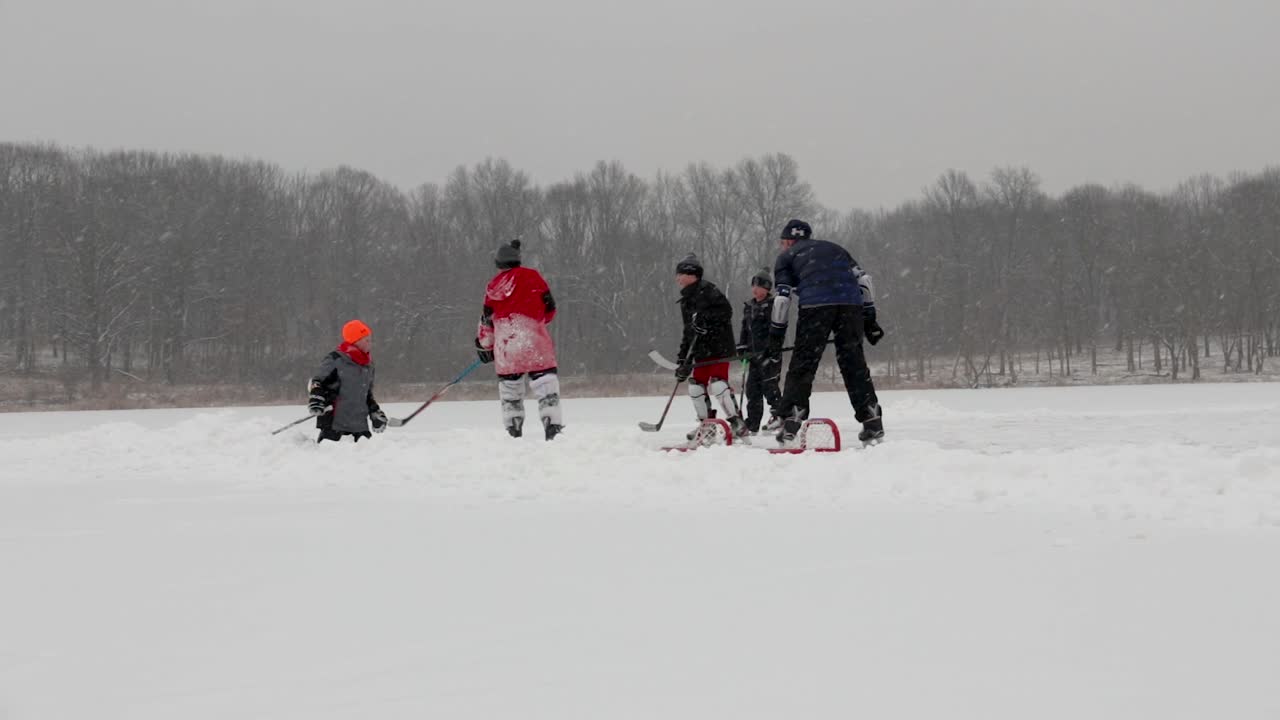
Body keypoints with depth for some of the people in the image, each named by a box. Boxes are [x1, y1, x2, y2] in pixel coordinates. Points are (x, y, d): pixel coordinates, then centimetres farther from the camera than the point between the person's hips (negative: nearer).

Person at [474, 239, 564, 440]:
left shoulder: (495, 284, 10)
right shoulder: (533, 276, 7)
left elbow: (488, 317, 11)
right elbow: (549, 307, 8)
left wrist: (484, 344, 21)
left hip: (505, 340, 2)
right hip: (533, 335, -2)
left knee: (509, 382, 13)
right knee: (544, 378, -3)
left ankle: (513, 427, 13)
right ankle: (551, 423, -15)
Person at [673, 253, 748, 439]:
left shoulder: (707, 290, -7)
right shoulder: (686, 300, 20)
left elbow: (726, 310, -16)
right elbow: (688, 331, 23)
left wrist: (706, 318, -26)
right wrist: (683, 358, 18)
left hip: (718, 346, -9)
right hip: (701, 351, 9)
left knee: (717, 384, -17)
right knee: (696, 386, 9)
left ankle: (737, 422, -11)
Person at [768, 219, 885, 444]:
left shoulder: (787, 256, 22)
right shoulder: (834, 248, 34)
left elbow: (783, 296, 9)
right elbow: (862, 278, 22)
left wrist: (775, 333, 13)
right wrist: (869, 318, 21)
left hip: (815, 305, -3)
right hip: (851, 304, 3)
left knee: (803, 363, 2)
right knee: (854, 363, 9)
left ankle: (790, 422, -4)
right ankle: (873, 422, 6)